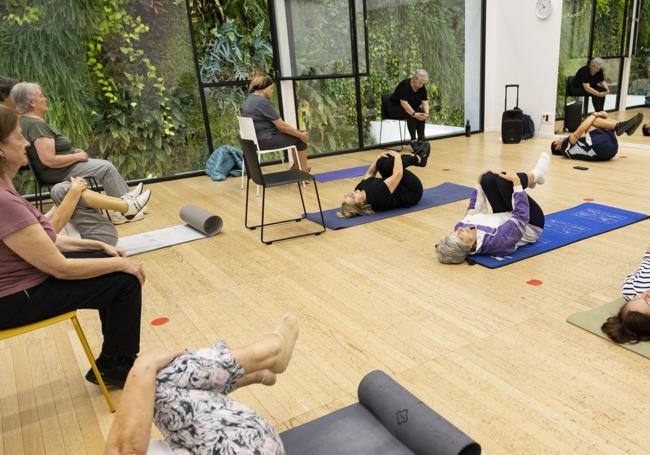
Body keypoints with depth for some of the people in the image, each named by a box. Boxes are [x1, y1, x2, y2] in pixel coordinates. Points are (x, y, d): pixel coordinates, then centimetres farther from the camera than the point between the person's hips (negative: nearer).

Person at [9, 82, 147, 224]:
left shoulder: (27, 120, 9)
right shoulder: (35, 125, -24)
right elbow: (49, 160, -29)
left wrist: (73, 151, 9)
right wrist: (77, 156, -16)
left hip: (56, 169, 10)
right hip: (58, 172, -10)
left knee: (106, 166, 11)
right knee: (107, 167, -8)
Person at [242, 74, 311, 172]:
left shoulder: (251, 99, 13)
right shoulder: (263, 102, -20)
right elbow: (281, 125, -19)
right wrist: (301, 135, -8)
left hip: (257, 138, 11)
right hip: (265, 140, -11)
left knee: (297, 133, 21)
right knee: (300, 138, 2)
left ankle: (296, 166, 29)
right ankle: (303, 170, 12)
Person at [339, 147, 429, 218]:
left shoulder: (360, 188, -17)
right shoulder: (377, 197, -39)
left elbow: (370, 173, 4)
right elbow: (398, 174, -33)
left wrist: (379, 157, -2)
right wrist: (397, 156, -18)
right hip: (411, 193, -8)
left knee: (382, 162, -9)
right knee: (388, 163, -25)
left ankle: (416, 158, 11)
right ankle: (419, 159, 4)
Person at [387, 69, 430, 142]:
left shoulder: (422, 88, -6)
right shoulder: (405, 85, -26)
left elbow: (425, 102, -9)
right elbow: (404, 103, -33)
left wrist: (426, 113, -28)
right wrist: (414, 114, -42)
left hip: (410, 108, 6)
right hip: (394, 108, -6)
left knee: (421, 113, -22)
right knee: (410, 114, -32)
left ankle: (421, 139, -23)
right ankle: (413, 140, -27)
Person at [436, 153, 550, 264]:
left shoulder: (460, 228, -25)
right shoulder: (494, 241, -43)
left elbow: (473, 209, -4)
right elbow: (521, 217, -36)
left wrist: (480, 182, -4)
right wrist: (516, 182, -32)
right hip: (530, 226, -6)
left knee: (489, 178, -12)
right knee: (503, 180, -26)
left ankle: (533, 176, 16)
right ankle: (534, 175, 8)